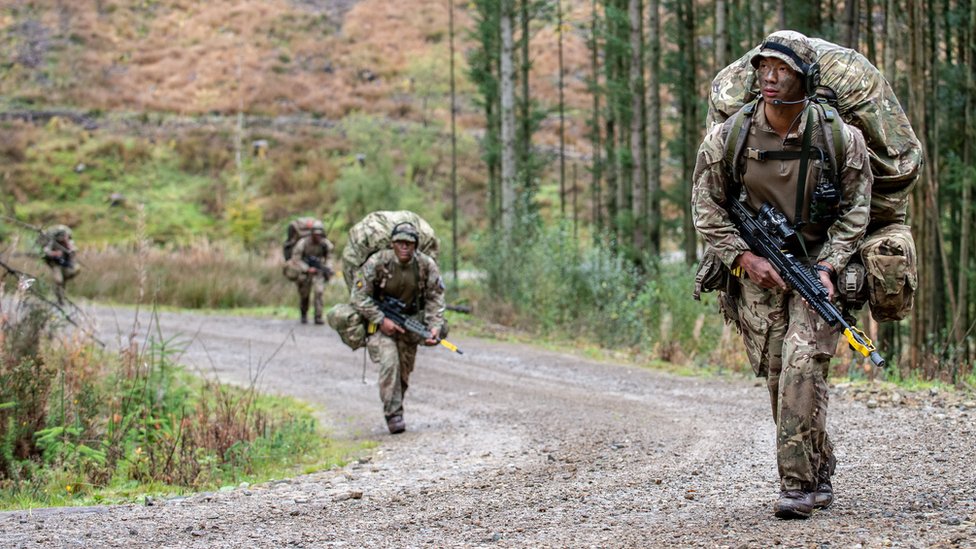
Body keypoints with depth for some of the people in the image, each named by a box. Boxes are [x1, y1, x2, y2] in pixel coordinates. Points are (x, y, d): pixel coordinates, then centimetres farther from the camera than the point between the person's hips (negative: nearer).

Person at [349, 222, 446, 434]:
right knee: (389, 361, -23)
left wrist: (435, 327, -20)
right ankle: (393, 415, -17)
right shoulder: (377, 263, -21)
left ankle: (395, 408, 30)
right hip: (379, 321, -3)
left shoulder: (426, 265, -13)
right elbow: (360, 296, -16)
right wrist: (381, 321, -23)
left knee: (405, 371, 8)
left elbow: (435, 299, -6)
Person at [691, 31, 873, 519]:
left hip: (819, 262, -2)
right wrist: (744, 256, -11)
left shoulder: (840, 138, -9)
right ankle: (819, 468, 23)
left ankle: (797, 484, -15)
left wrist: (828, 267, -14)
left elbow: (855, 210, -2)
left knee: (803, 363, -19)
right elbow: (706, 206, 1)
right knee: (777, 375, 2)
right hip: (758, 268, 2)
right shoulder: (728, 138, -7)